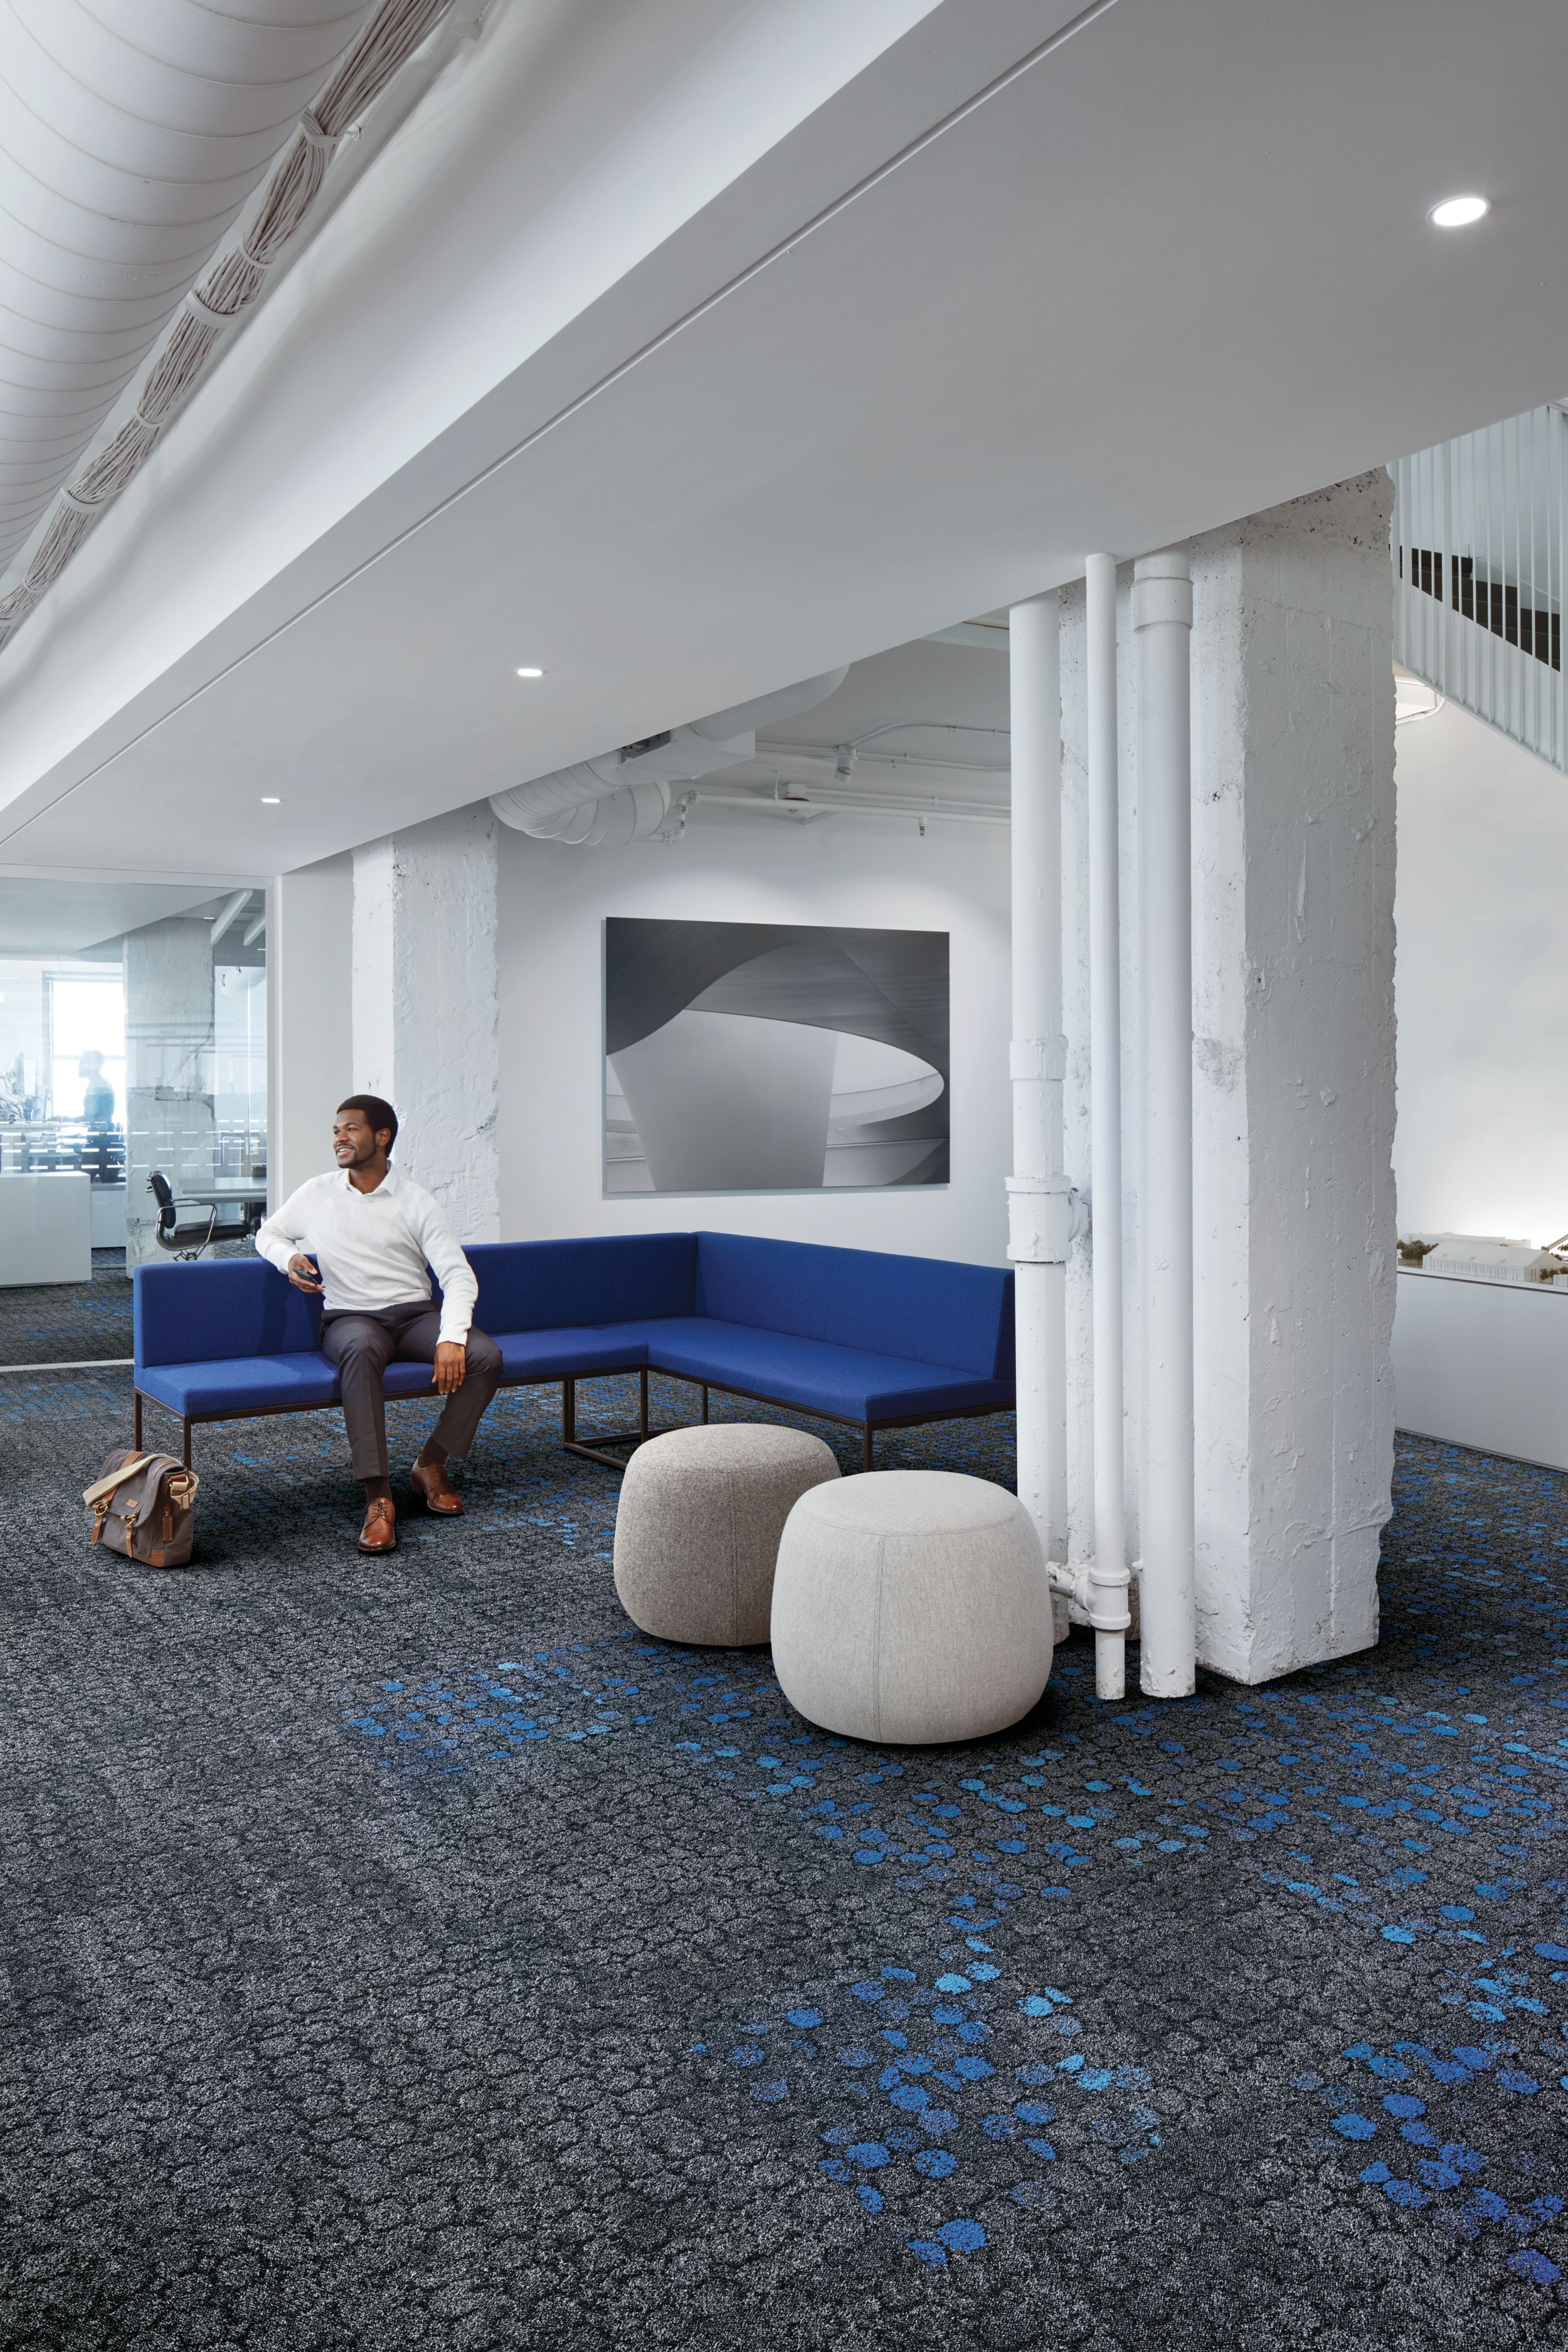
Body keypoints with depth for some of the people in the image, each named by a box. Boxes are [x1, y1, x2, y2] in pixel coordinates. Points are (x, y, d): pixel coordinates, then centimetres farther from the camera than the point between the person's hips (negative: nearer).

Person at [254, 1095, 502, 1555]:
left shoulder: (415, 1202, 2)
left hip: (416, 1312, 1)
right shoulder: (316, 1194, 9)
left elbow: (458, 1275, -5)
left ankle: (431, 1465, -5)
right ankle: (377, 1498, -41)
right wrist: (289, 1259, -2)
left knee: (485, 1356, -27)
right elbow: (268, 1234, 24)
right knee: (360, 1349, -40)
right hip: (350, 1317, -1)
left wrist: (451, 1338, -23)